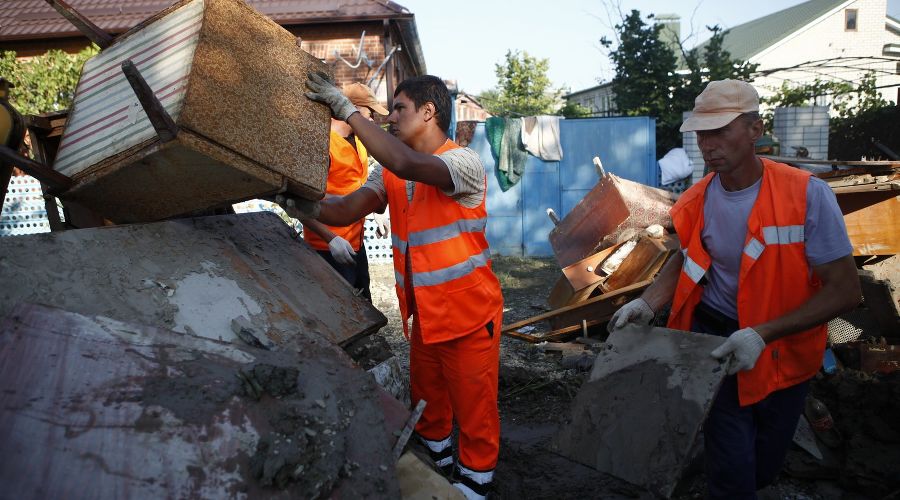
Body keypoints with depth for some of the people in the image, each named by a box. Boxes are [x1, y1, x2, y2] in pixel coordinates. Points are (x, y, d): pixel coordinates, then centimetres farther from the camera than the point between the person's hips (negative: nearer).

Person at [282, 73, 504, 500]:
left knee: (474, 406, 9)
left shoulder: (463, 163, -18)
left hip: (468, 313, -7)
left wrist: (347, 110, -30)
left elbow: (406, 164, -37)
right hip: (422, 313, 7)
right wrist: (309, 206, -26)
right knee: (426, 399, 23)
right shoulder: (391, 171, 6)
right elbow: (348, 209, -6)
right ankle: (436, 462, 46)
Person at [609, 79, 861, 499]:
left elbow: (845, 290, -18)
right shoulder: (695, 202, -9)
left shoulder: (808, 195, -20)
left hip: (784, 348, 0)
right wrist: (648, 303, -9)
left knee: (764, 464, 19)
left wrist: (762, 334, -27)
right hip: (715, 336, 1)